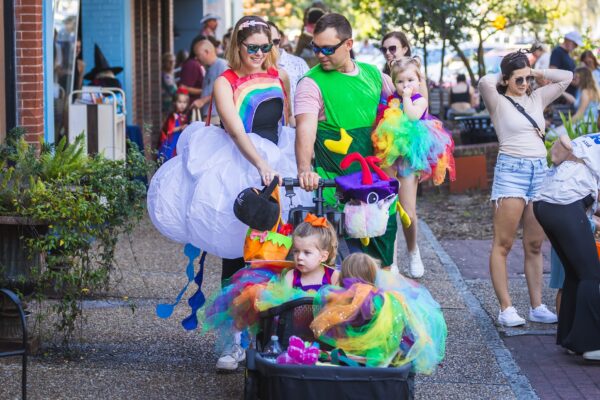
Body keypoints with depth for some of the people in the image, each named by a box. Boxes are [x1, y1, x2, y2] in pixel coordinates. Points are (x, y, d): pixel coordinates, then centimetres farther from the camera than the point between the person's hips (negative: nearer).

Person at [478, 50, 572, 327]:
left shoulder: (536, 99, 15)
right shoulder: (498, 102, 0)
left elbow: (566, 77, 17)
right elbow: (485, 82, -20)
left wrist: (536, 73, 11)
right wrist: (503, 78, 0)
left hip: (540, 170, 6)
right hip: (511, 170, -6)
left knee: (534, 245, 7)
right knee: (503, 244, -6)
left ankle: (537, 307, 10)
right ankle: (506, 309, -7)